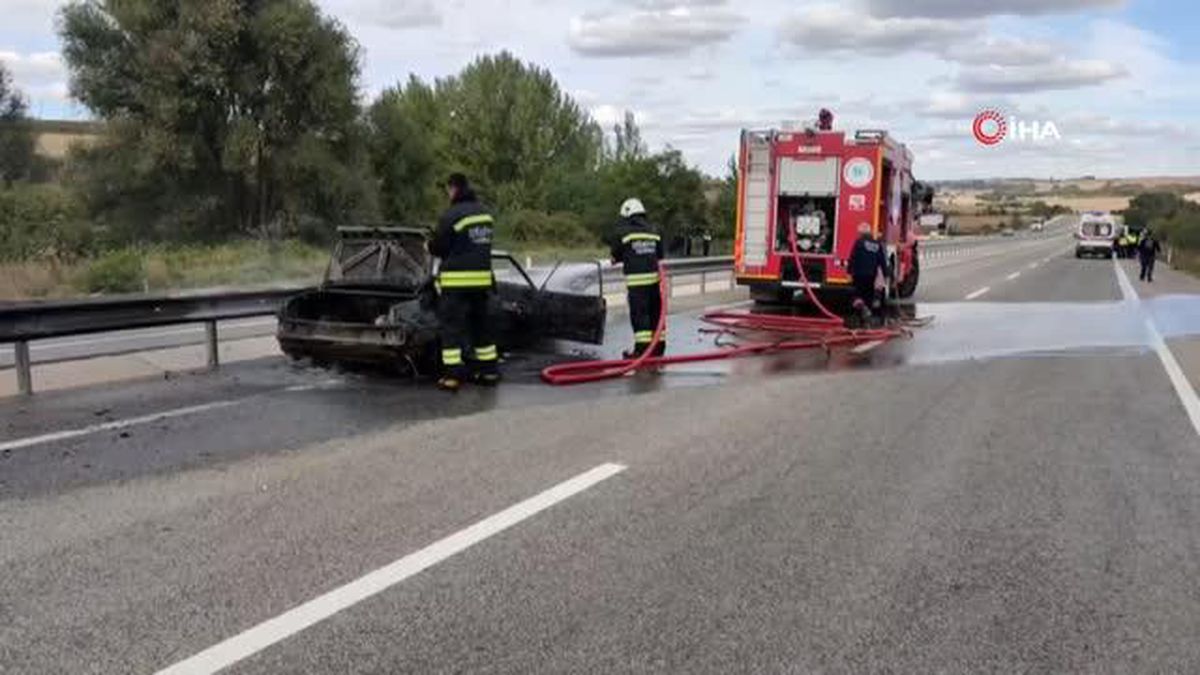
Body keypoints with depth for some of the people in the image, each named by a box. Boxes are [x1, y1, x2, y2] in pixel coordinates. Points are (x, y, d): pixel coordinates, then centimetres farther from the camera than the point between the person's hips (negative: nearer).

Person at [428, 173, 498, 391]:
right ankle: (489, 370, 22)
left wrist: (429, 245, 13)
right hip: (482, 278, 7)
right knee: (481, 324, 17)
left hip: (457, 279, -7)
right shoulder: (485, 213, 10)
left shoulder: (452, 215, -13)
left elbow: (438, 247, -10)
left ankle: (453, 374, -6)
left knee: (452, 326, -2)